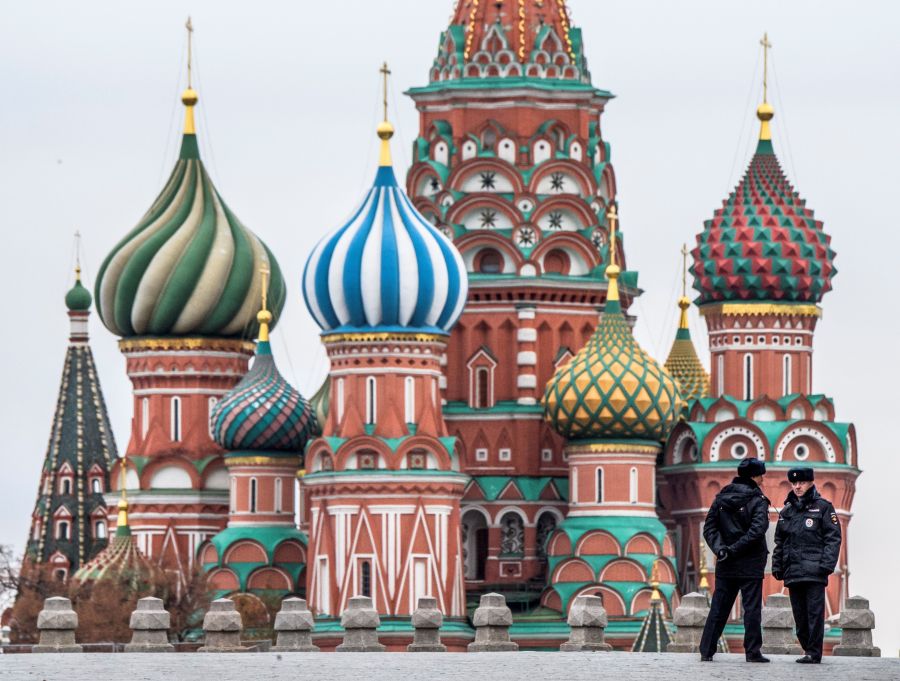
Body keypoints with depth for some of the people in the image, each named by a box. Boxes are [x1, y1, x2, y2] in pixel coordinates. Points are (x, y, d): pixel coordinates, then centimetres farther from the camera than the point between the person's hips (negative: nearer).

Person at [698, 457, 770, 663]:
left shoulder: (721, 498, 7)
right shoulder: (757, 501, -9)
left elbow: (709, 527, 2)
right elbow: (757, 530, -20)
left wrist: (720, 548, -8)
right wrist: (735, 549, -16)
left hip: (726, 564, 5)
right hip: (751, 564, -5)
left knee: (718, 608, 8)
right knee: (752, 608, 1)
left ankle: (706, 651, 8)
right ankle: (752, 652, 0)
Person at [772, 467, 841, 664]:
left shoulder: (823, 507, 2)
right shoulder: (786, 511, 17)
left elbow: (833, 538, -3)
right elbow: (779, 542, 22)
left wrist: (827, 564, -13)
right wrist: (777, 566, 13)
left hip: (814, 571, -6)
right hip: (793, 571, 6)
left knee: (815, 612, -8)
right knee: (799, 614, 6)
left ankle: (814, 652, -7)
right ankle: (809, 649, 14)